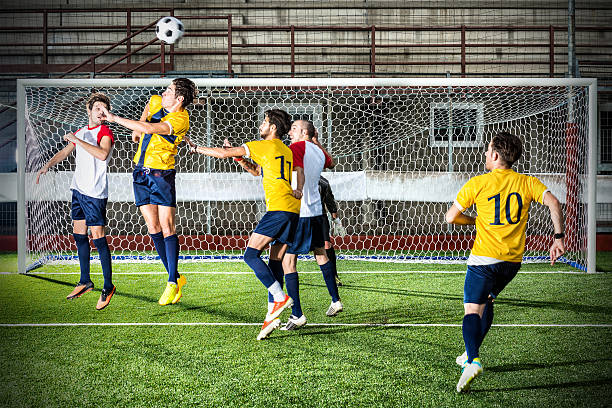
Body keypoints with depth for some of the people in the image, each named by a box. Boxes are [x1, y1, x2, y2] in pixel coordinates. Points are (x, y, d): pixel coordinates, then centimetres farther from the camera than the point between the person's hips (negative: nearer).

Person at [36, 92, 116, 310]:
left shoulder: (105, 132, -7)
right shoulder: (80, 132, 16)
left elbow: (103, 154, -27)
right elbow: (64, 152, 30)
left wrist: (77, 140, -22)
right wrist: (47, 166, 17)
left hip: (95, 193, -8)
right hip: (78, 189, 8)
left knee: (98, 237, -10)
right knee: (78, 235, 13)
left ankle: (108, 286, -3)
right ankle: (85, 281, 25)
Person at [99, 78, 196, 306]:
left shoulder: (180, 120, -18)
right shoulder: (156, 102, 4)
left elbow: (149, 128, -29)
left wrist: (115, 119, -23)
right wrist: (136, 130, 19)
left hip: (162, 173, -7)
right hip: (141, 172, 7)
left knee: (167, 228, -10)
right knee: (153, 229, 4)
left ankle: (173, 284, -6)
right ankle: (175, 277, 12)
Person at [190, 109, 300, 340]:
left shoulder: (263, 146, 1)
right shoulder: (286, 151, 25)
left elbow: (223, 153, 3)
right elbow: (256, 171, 38)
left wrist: (198, 149, 18)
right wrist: (238, 158, 27)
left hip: (278, 208, -8)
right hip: (293, 210, 8)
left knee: (251, 254, -7)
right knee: (275, 262, 7)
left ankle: (280, 297, -17)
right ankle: (272, 316, 2)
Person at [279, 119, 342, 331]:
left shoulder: (298, 147, -9)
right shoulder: (319, 152, 12)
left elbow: (299, 175, -24)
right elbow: (331, 163, 36)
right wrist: (319, 144, 36)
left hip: (298, 212, -8)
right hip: (317, 211, 8)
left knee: (288, 261, -6)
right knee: (320, 254, 25)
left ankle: (297, 314, -11)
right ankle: (335, 300, 33)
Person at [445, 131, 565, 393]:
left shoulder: (478, 183, -4)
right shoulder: (527, 182, 5)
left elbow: (451, 217, -1)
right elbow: (553, 203, -10)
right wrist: (558, 238, -9)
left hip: (484, 258, -5)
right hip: (513, 259, 5)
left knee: (472, 310, -9)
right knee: (486, 302, 26)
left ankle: (473, 361, -33)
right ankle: (471, 354, 30)